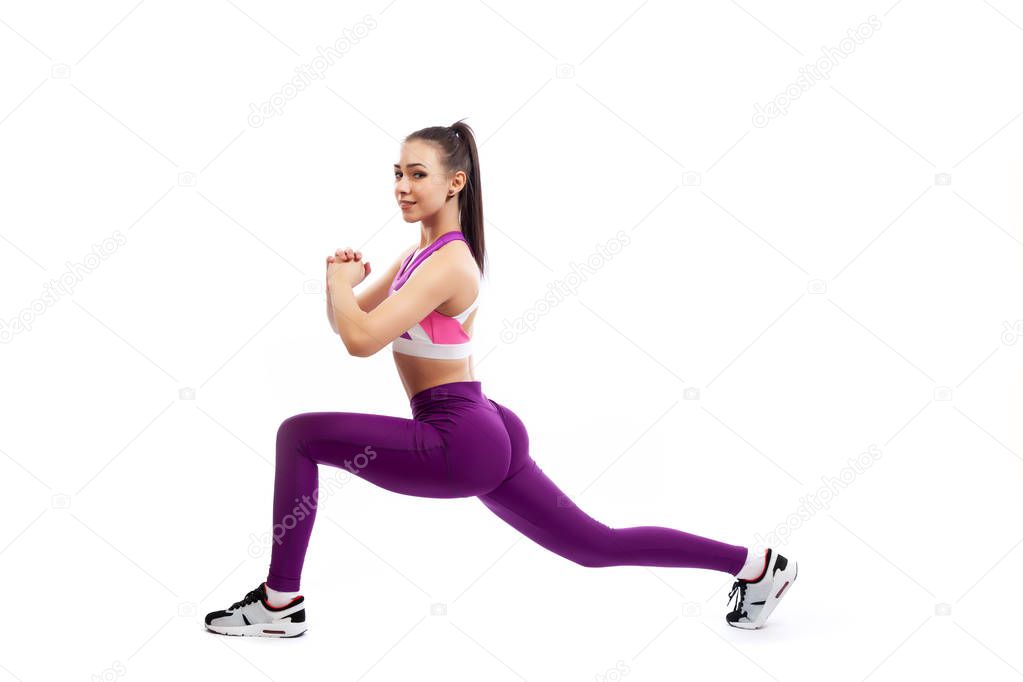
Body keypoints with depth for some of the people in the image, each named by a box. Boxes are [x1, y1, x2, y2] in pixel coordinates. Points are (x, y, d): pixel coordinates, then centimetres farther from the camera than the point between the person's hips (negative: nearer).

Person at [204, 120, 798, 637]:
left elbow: (361, 338, -27)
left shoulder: (447, 263, -15)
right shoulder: (421, 252, 14)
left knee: (300, 435, -6)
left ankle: (280, 604, 3)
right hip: (484, 434, 10)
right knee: (598, 545, 16)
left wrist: (340, 281, -9)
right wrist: (340, 280, -1)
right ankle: (754, 564, 22)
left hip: (458, 443, -10)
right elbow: (350, 320, 19)